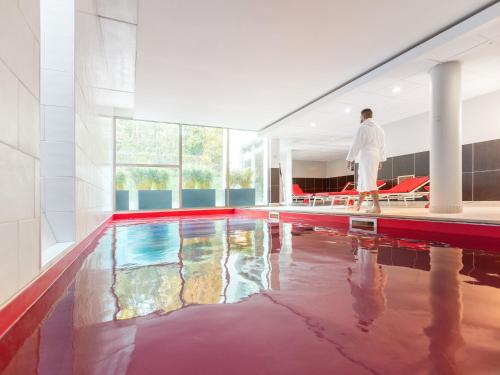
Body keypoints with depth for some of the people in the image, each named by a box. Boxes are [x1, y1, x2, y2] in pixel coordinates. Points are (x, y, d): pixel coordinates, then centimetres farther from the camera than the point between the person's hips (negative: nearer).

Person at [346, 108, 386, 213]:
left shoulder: (362, 127, -8)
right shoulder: (379, 128, 17)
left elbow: (356, 145, -12)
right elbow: (382, 146, 18)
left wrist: (349, 160, -8)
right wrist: (381, 160, 23)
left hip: (366, 157, -8)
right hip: (375, 158, 8)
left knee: (370, 182, -14)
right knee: (362, 181, 17)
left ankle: (377, 207, -21)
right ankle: (358, 205, 29)